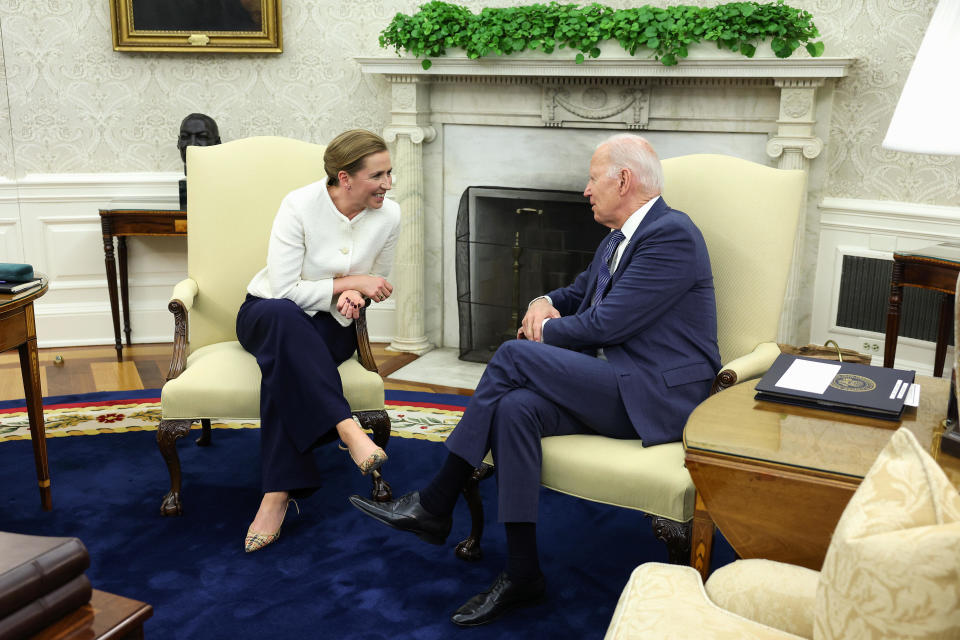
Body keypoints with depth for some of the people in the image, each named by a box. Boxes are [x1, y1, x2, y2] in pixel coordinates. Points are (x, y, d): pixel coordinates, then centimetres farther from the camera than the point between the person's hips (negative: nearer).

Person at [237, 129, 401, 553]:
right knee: (284, 316, -42)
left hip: (331, 325, 2)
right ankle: (347, 429, -50)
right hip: (266, 315, -2)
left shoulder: (388, 215, -7)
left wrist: (353, 296, -14)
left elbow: (378, 285, 10)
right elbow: (284, 290, -19)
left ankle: (278, 493, -37)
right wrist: (349, 282, -20)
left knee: (285, 362, -35)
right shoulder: (300, 205, -18)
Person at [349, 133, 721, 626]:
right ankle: (522, 574, -14)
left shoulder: (672, 235, -12)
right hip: (614, 386, 9)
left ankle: (435, 505, -9)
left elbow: (605, 325, -19)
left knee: (514, 355, -20)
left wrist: (545, 330, -2)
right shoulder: (616, 240, 19)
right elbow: (577, 294, 30)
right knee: (515, 409, -19)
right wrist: (543, 304, 5)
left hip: (658, 398, -9)